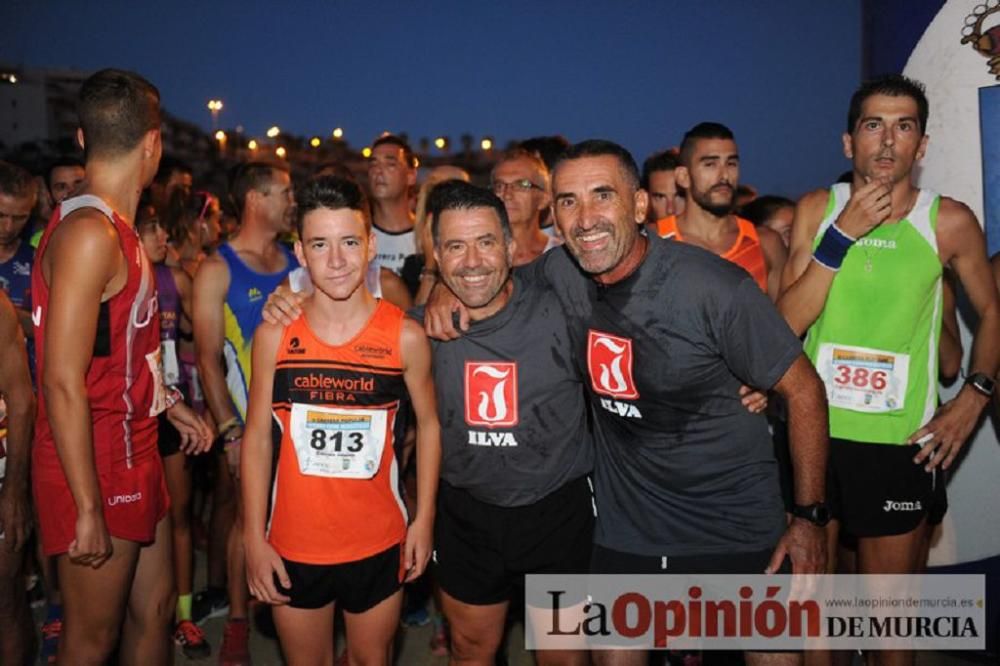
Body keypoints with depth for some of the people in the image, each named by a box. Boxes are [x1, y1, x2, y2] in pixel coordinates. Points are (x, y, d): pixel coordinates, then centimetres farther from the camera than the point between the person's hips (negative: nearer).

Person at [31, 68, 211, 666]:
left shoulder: (116, 230, 9)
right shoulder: (89, 234, -21)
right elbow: (63, 383, -23)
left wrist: (168, 404, 22)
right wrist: (87, 511, -21)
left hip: (133, 456, 9)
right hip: (95, 466, -9)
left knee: (155, 605, 20)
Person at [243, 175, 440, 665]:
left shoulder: (405, 336, -10)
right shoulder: (273, 335, -7)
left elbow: (428, 424, 1)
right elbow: (257, 435, -2)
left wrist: (424, 519, -1)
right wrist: (254, 538, -3)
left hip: (379, 544, 0)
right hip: (292, 544, 1)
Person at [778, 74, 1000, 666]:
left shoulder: (949, 222, -3)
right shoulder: (818, 209, 0)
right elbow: (787, 322, -8)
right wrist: (843, 233, -15)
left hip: (902, 443, -1)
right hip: (815, 431, 1)